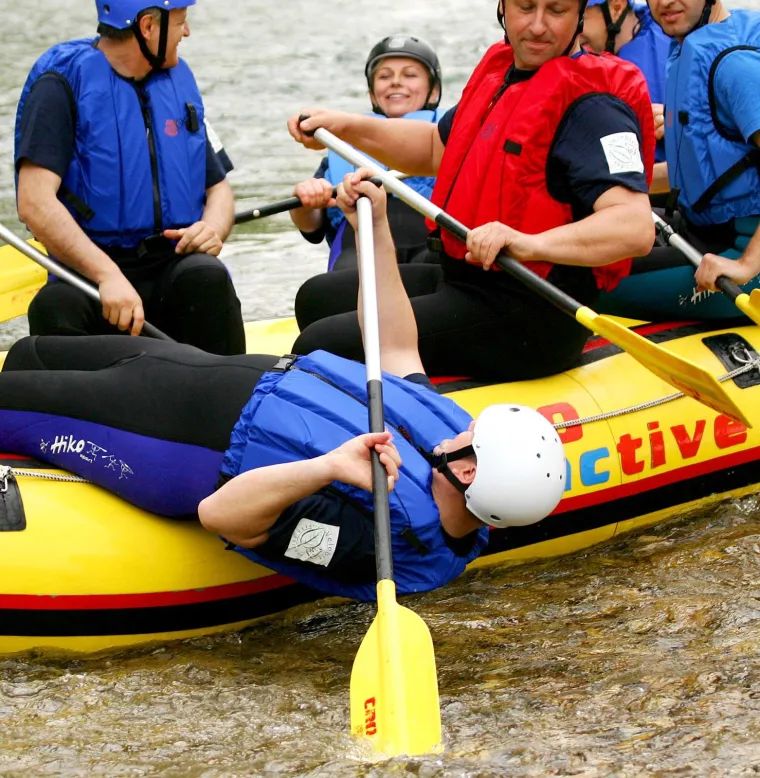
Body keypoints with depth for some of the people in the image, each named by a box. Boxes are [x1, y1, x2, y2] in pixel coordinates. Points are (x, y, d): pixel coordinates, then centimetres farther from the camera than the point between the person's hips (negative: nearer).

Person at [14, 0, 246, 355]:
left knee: (206, 277, -31)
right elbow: (35, 204, -16)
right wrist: (108, 276, -28)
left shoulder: (178, 79, 16)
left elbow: (217, 186, 22)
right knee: (55, 306, -36)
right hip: (88, 272, -4)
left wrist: (213, 228, -4)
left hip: (176, 264, 4)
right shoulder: (64, 82, -4)